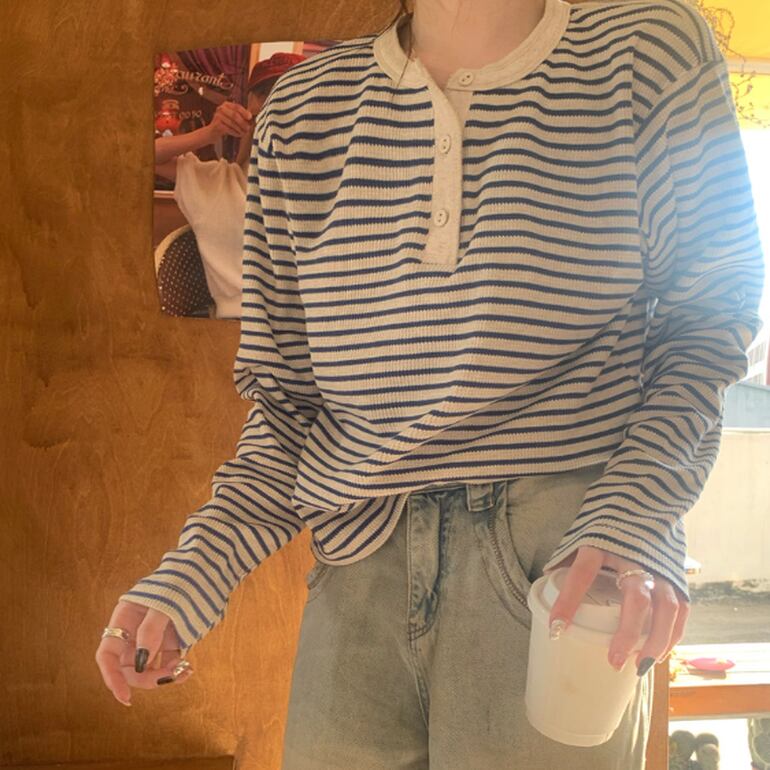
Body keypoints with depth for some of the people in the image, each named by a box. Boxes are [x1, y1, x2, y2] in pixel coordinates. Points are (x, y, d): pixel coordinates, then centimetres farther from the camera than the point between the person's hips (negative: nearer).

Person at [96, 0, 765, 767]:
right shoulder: (304, 107, 6)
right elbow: (288, 393, 9)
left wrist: (635, 520, -14)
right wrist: (190, 575, -1)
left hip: (564, 581, -2)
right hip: (359, 567, 3)